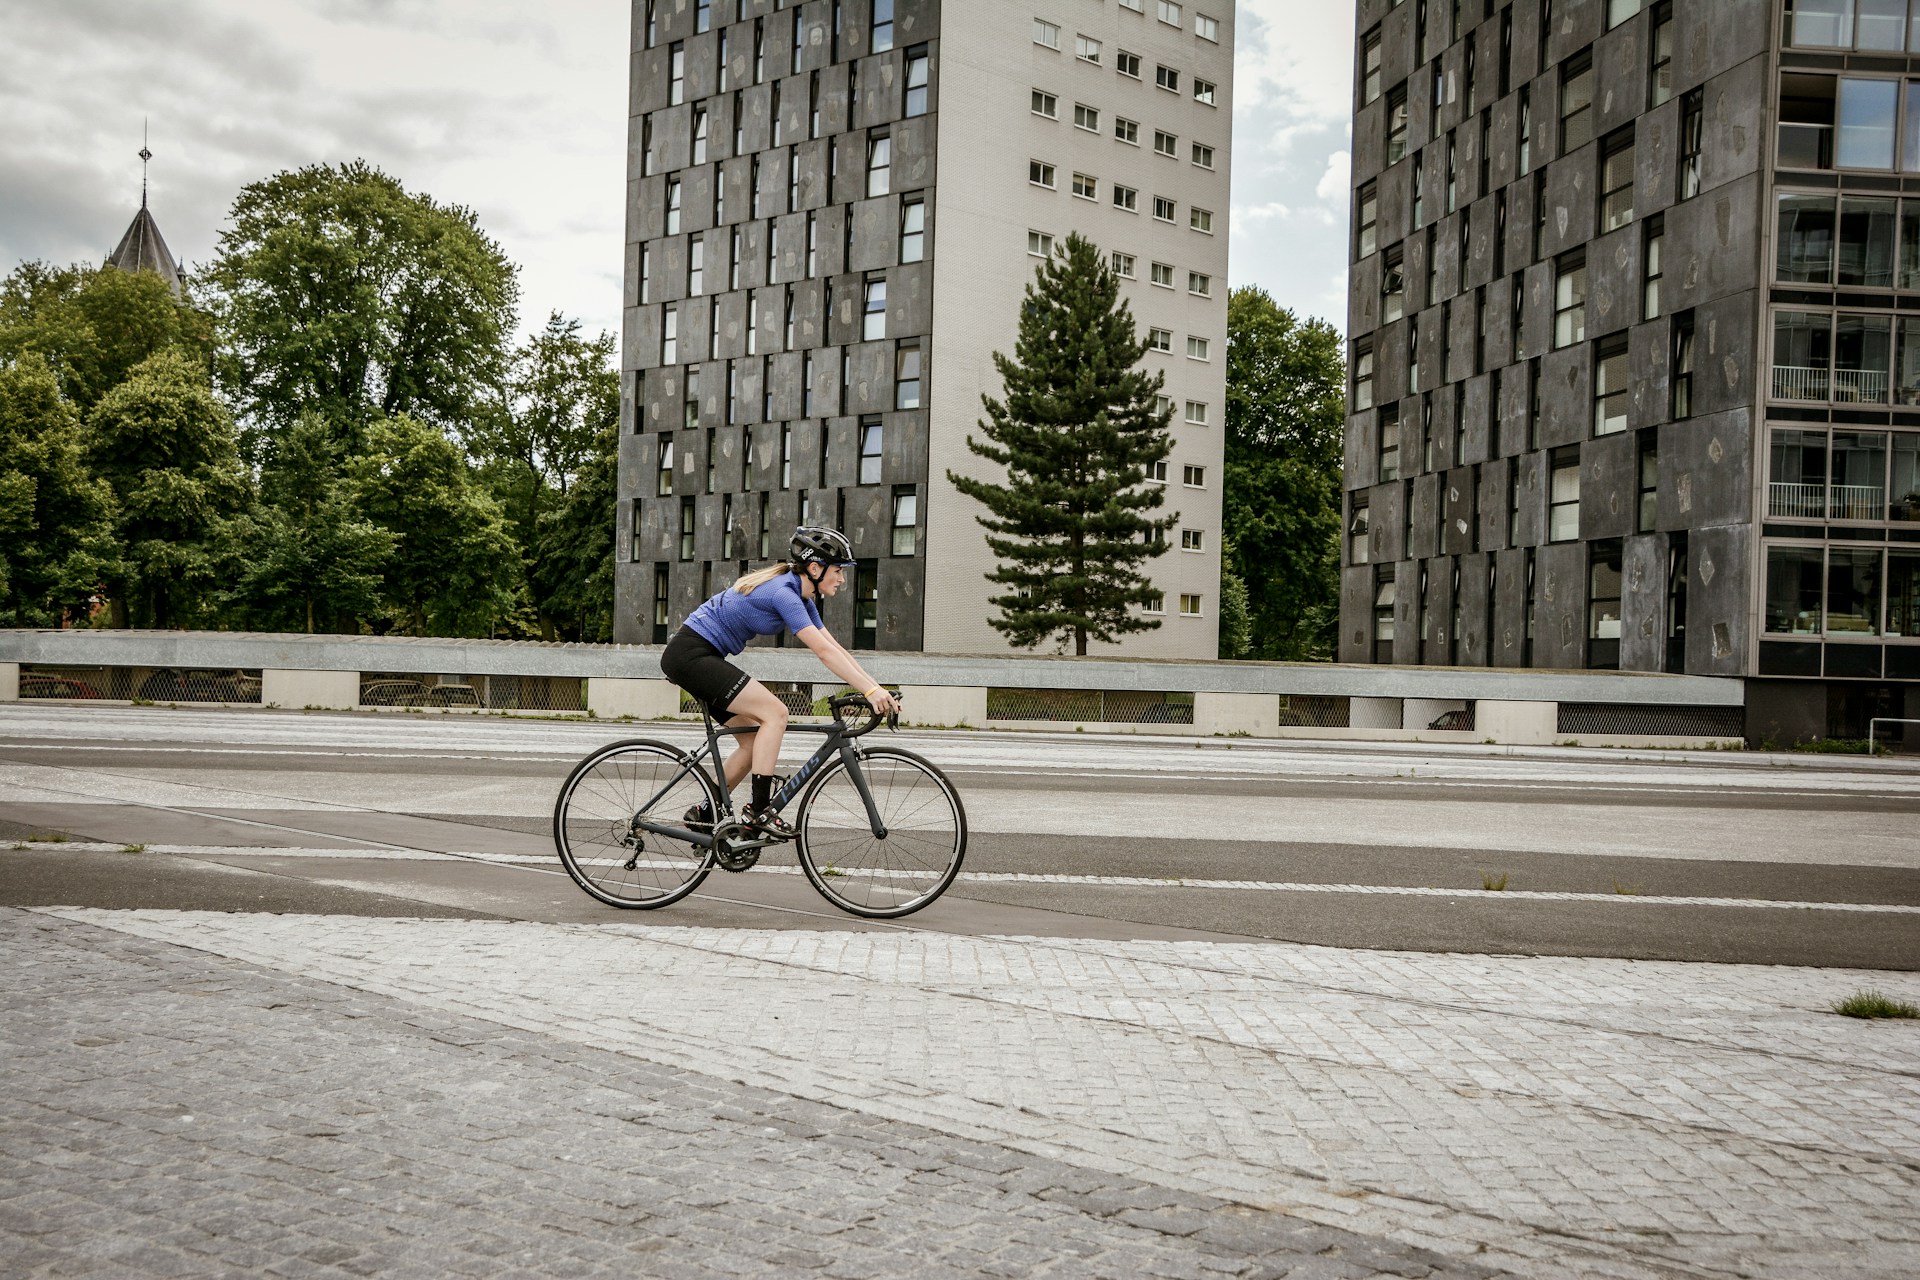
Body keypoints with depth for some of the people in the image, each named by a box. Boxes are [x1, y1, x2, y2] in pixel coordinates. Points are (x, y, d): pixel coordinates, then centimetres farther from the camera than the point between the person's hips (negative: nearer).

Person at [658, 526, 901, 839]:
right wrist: (871, 690, -31)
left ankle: (705, 812, 17)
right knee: (775, 712, -16)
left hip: (701, 656, 10)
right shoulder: (783, 592, -21)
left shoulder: (801, 597, 9)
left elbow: (835, 648, 6)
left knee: (756, 737, 8)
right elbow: (824, 652, -28)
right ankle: (759, 810, -14)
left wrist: (878, 689, -3)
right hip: (690, 653, -10)